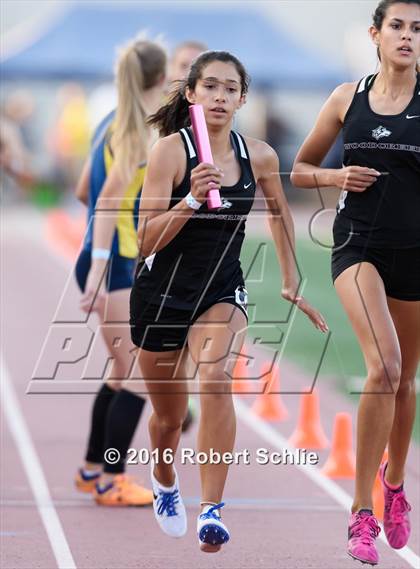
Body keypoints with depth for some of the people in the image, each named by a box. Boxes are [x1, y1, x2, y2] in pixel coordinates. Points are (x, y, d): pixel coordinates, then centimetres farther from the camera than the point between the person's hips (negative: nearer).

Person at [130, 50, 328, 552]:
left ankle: (211, 510, -30)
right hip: (162, 292, -1)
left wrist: (291, 283, 19)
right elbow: (147, 239, -17)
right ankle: (164, 482, 49)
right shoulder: (170, 150, -14)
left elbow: (279, 212, 17)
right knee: (169, 417, 12)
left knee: (216, 378, -30)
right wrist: (193, 198, -31)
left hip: (221, 292, 1)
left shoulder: (259, 156, -3)